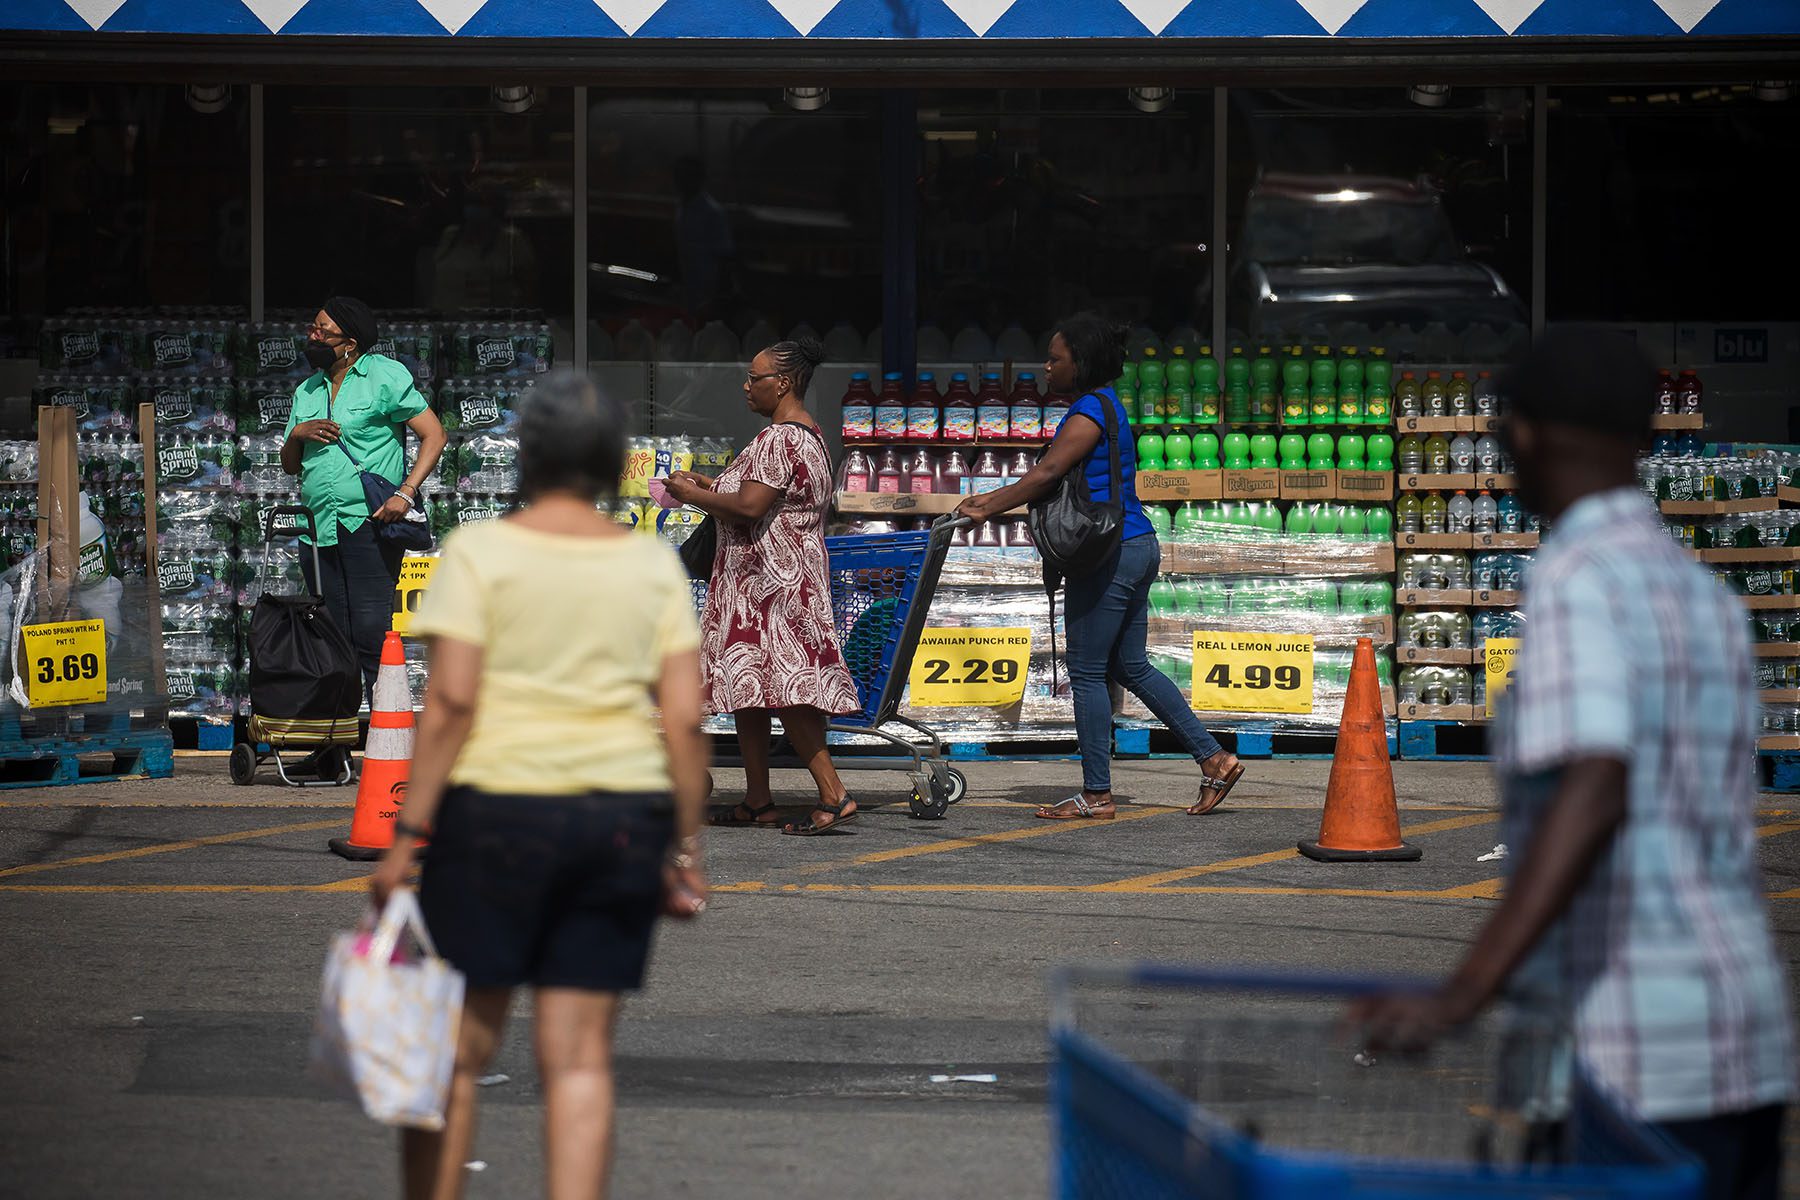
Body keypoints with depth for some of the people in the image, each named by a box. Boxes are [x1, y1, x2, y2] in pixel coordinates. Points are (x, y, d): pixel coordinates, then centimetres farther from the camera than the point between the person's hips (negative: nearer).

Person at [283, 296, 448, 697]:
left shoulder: (385, 375, 2)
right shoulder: (307, 391, 20)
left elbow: (434, 435, -4)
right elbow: (289, 466, 24)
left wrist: (405, 493, -15)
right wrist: (297, 434, 2)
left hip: (368, 523, -6)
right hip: (319, 526, 6)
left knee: (371, 634, -13)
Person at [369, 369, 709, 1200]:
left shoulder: (480, 551, -4)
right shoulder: (654, 565, 6)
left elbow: (451, 701, -11)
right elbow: (684, 718, 2)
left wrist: (408, 834, -9)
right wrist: (685, 850, 8)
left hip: (499, 805, -3)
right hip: (622, 816, 3)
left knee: (457, 1050, 5)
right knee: (580, 1055, 5)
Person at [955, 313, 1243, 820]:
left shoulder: (1090, 411, -14)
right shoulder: (1107, 405, 17)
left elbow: (1048, 474, -21)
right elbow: (1051, 475, 21)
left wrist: (987, 510, -18)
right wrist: (992, 498, 18)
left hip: (1108, 553, -10)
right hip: (1138, 547, 10)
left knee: (1087, 672, -2)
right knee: (1131, 666, 15)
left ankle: (1097, 796, 2)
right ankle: (1214, 758, 14)